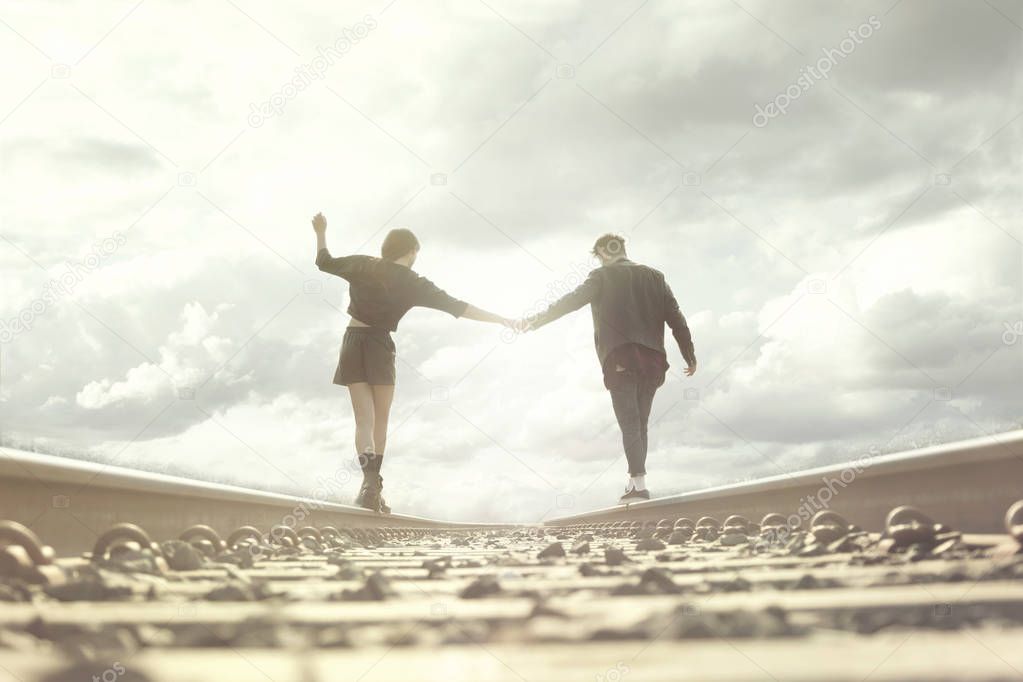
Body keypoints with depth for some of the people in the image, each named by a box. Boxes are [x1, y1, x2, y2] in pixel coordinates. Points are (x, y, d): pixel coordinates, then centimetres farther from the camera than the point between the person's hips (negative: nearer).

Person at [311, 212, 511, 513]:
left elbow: (325, 262, 18)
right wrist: (501, 320, -3)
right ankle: (374, 489, 13)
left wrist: (320, 232, 35)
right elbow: (457, 308, -6)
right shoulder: (413, 283, -3)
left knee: (364, 420, -2)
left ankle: (369, 480, -24)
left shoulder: (363, 266, 3)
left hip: (353, 342, 2)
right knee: (380, 421, 12)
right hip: (379, 345, -2)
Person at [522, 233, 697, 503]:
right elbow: (676, 317, 11)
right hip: (652, 359, 4)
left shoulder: (603, 276, 4)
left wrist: (534, 321, -1)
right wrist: (690, 357, 14)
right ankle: (636, 481, 9)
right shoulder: (654, 276, 16)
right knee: (640, 423, 11)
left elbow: (571, 301, -4)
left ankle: (639, 483, -20)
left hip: (620, 360, -4)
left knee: (629, 422, -7)